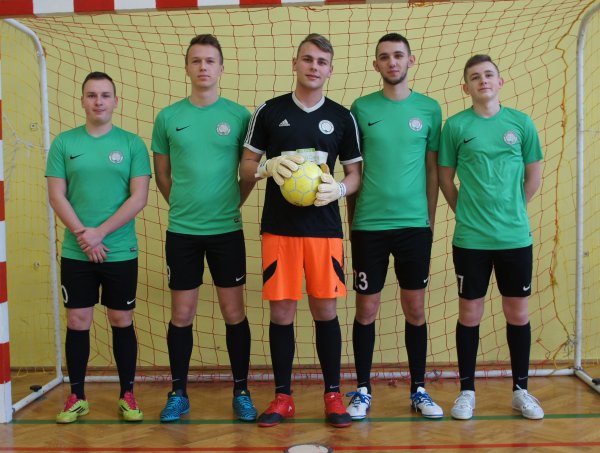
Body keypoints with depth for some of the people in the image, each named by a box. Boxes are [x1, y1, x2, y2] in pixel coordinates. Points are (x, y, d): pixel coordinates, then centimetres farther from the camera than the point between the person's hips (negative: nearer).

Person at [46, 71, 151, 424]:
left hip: (121, 252, -1)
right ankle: (77, 397, 19)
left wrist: (100, 232, -14)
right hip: (75, 252, 1)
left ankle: (127, 395, 18)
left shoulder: (132, 143, 0)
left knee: (122, 321, 7)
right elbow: (57, 196, 0)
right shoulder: (64, 142, 4)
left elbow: (139, 198, -7)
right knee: (78, 322, 6)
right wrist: (82, 235, -12)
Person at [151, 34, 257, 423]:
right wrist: (184, 206, 7)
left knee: (234, 313, 5)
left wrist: (232, 204, 1)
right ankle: (178, 393, 21)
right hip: (181, 231, 1)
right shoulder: (168, 117, 2)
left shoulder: (239, 115, -1)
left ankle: (242, 392, 18)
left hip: (227, 229, -1)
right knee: (182, 315, 8)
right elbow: (162, 174, 12)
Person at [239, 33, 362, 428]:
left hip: (325, 228, 0)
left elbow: (356, 173, 10)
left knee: (326, 310, 4)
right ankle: (283, 397, 16)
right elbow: (246, 167, 7)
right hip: (279, 228, 0)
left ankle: (333, 395, 17)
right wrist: (269, 166, -15)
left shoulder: (342, 117, 6)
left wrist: (339, 188, -12)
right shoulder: (269, 111, 4)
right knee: (281, 312, 3)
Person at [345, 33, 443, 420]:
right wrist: (351, 221, 5)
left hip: (415, 225, 1)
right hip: (369, 226, -1)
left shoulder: (429, 108, 4)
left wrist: (430, 220, 5)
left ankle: (419, 390, 22)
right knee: (366, 310, 5)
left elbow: (432, 170, 8)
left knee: (415, 309, 8)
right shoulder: (361, 108, 2)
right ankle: (363, 391, 19)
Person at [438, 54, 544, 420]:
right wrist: (466, 211, 4)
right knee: (470, 314, 6)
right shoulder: (455, 126, -1)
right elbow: (445, 178, 5)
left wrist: (511, 211, 10)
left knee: (518, 313, 9)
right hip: (470, 239, -1)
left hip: (516, 237, 2)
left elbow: (534, 176, 10)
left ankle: (521, 390, 24)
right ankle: (467, 391, 20)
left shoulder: (521, 122, 3)